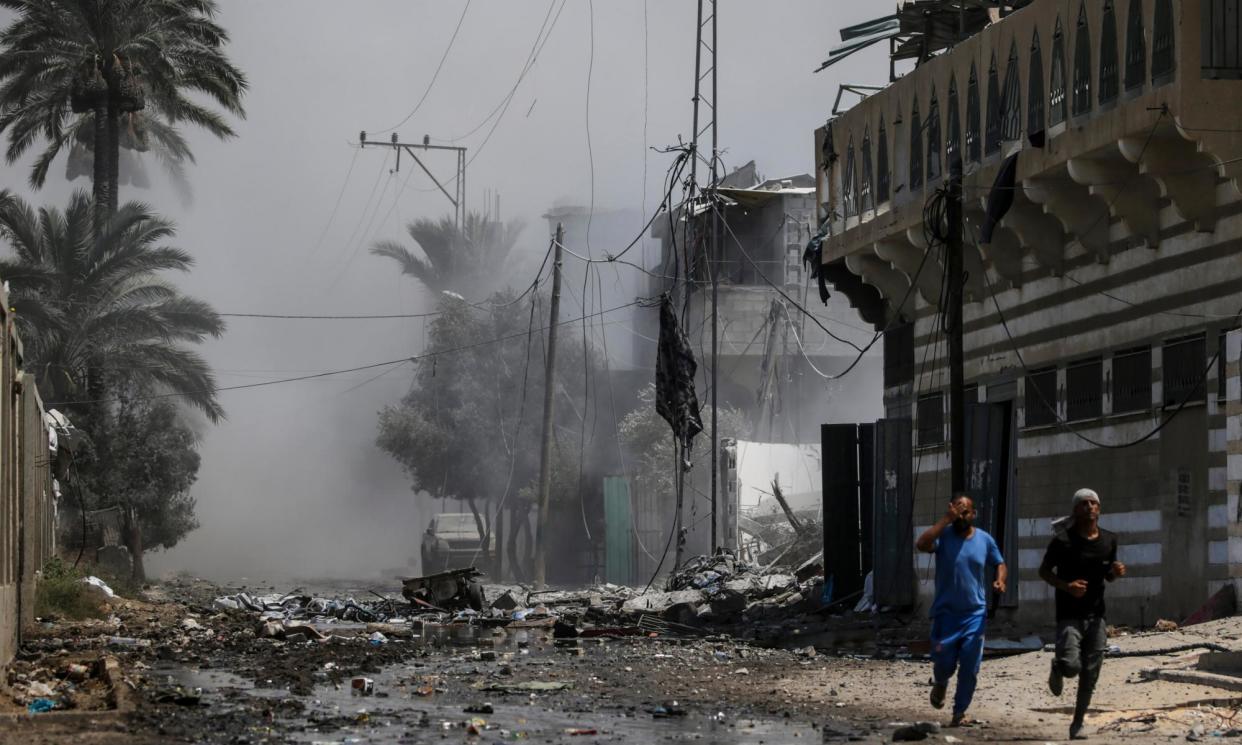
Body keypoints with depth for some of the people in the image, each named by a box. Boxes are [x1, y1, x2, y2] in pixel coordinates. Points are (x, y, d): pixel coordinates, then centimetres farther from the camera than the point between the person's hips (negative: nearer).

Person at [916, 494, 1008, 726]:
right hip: (945, 612, -2)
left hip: (974, 613, 2)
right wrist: (946, 520, -24)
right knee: (943, 662, -2)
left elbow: (1000, 564, 14)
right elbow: (922, 544, -27)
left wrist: (1001, 580, -8)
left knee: (970, 668, 0)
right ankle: (940, 683, 34)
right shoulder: (943, 536, -7)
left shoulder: (984, 540, 3)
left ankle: (960, 711, 15)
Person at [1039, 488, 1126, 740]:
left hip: (1096, 616, 4)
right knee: (1071, 666, -21)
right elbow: (1044, 571, 0)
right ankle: (1057, 669, 18)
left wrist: (1116, 572, -4)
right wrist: (1066, 586, -17)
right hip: (1069, 615, -4)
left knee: (1089, 675, 3)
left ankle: (1077, 724, 19)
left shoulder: (1109, 540, 6)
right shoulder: (1063, 540, -9)